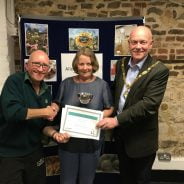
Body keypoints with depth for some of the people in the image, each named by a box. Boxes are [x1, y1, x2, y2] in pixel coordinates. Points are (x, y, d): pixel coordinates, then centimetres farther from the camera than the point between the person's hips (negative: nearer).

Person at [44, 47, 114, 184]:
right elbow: (57, 104, 9)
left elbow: (109, 108, 1)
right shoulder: (66, 83, 1)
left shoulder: (102, 84, -3)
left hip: (92, 140, -1)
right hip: (68, 139, 1)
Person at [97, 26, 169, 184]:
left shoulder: (159, 70, -18)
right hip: (120, 132, 5)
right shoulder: (121, 64, 0)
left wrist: (117, 120, -28)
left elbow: (149, 104, -26)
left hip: (141, 138, -5)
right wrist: (112, 116, 3)